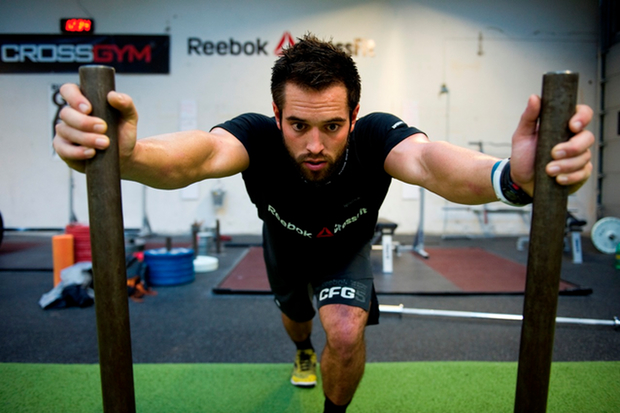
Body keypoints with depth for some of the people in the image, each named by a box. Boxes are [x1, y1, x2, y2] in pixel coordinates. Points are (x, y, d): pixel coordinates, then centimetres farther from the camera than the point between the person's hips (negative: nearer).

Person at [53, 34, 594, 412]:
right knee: (295, 316, 26)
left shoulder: (374, 136, -39)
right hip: (286, 241, 2)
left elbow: (427, 160, -61)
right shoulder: (259, 135, -39)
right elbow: (204, 152, -61)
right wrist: (126, 155, -82)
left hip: (347, 245, -1)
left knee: (346, 331, -24)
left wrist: (511, 176, -81)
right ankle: (304, 353, 66)